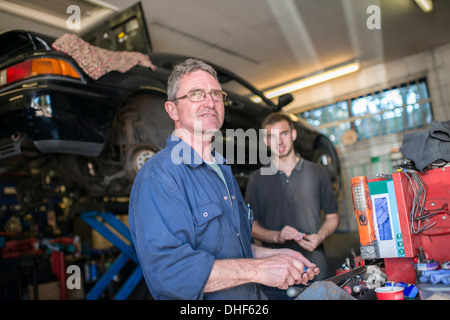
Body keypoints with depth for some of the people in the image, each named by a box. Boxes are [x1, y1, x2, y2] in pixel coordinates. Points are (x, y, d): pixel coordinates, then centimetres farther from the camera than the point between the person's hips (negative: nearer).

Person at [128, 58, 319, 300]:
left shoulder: (222, 169, 9)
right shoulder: (158, 176, -20)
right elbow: (165, 268, -30)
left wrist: (272, 255, 0)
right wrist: (257, 269, -26)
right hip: (195, 312, -7)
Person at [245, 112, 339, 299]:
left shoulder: (317, 173, 7)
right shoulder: (257, 179, 4)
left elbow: (332, 216, 11)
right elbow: (251, 225, 4)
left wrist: (320, 237, -9)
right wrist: (277, 236, -14)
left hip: (315, 269, 1)